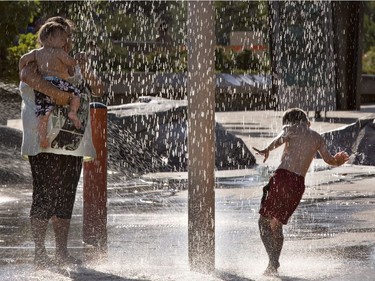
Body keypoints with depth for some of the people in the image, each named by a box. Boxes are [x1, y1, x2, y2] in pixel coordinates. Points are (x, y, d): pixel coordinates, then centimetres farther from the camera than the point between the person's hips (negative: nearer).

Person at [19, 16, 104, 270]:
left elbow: (99, 90, 16)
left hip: (72, 145, 6)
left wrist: (90, 76, -7)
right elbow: (29, 75, -24)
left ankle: (62, 252, 12)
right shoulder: (36, 62, 0)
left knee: (66, 199, 7)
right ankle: (40, 253, -3)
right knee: (44, 197, -7)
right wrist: (58, 94, -34)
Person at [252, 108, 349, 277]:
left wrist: (267, 150, -29)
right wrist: (338, 161, 27)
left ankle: (273, 262, -18)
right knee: (277, 224, 19)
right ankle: (274, 266, 18)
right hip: (299, 182, 5)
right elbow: (329, 159, 9)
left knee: (265, 222, -1)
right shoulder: (317, 138, 22)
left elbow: (281, 138, -15)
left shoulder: (290, 128, 10)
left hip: (283, 176, -5)